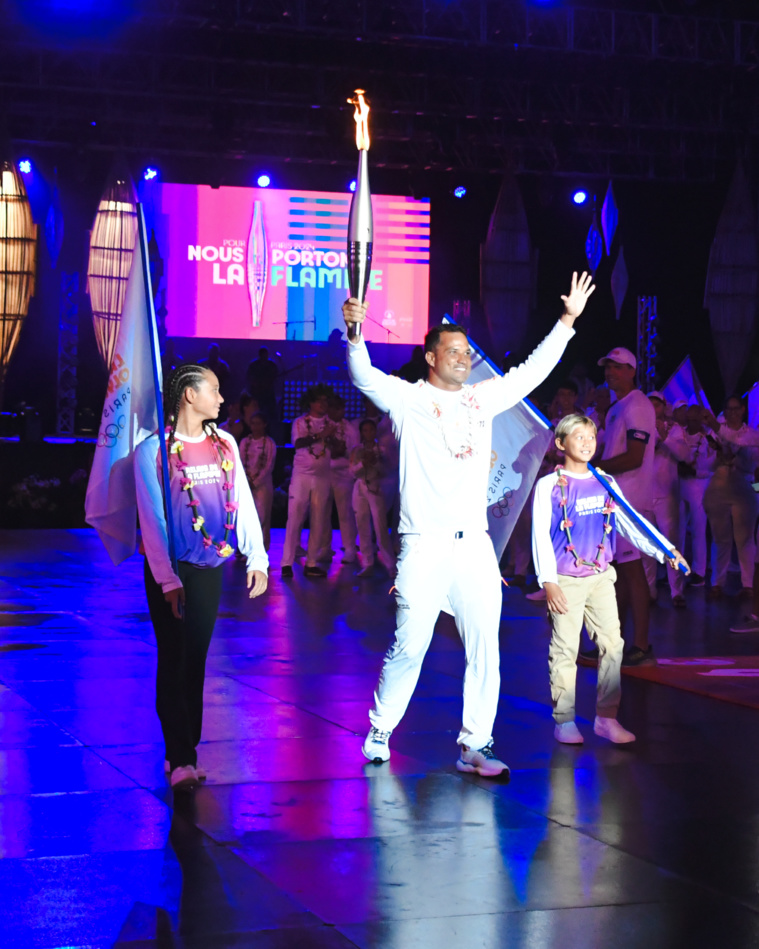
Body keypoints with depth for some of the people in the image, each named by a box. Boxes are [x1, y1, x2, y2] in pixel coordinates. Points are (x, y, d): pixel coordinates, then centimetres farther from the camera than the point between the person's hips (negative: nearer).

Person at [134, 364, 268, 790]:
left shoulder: (224, 443, 5)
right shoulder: (153, 449, -10)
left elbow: (243, 502, 5)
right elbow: (152, 519, -12)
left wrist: (257, 558, -2)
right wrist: (168, 580, -15)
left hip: (210, 568, 5)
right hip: (169, 571, -5)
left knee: (195, 660, 9)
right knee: (174, 660, -4)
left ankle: (185, 752, 15)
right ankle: (181, 759, -2)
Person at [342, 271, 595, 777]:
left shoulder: (482, 398, 14)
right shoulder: (409, 399, 0)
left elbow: (532, 371, 20)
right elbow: (366, 378, -15)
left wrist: (568, 320, 17)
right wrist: (354, 332, -32)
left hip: (475, 545, 5)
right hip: (424, 545, -4)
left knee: (484, 649, 2)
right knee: (409, 648, 0)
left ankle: (474, 745, 10)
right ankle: (380, 732, 19)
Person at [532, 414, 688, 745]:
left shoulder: (606, 484, 8)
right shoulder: (549, 486, -4)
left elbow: (630, 523, 8)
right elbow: (541, 536, -8)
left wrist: (666, 550, -3)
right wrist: (548, 581, -16)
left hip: (601, 577, 4)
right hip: (565, 580, -4)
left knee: (612, 644, 1)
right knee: (565, 650, -1)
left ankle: (606, 717, 10)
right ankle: (564, 721, 8)